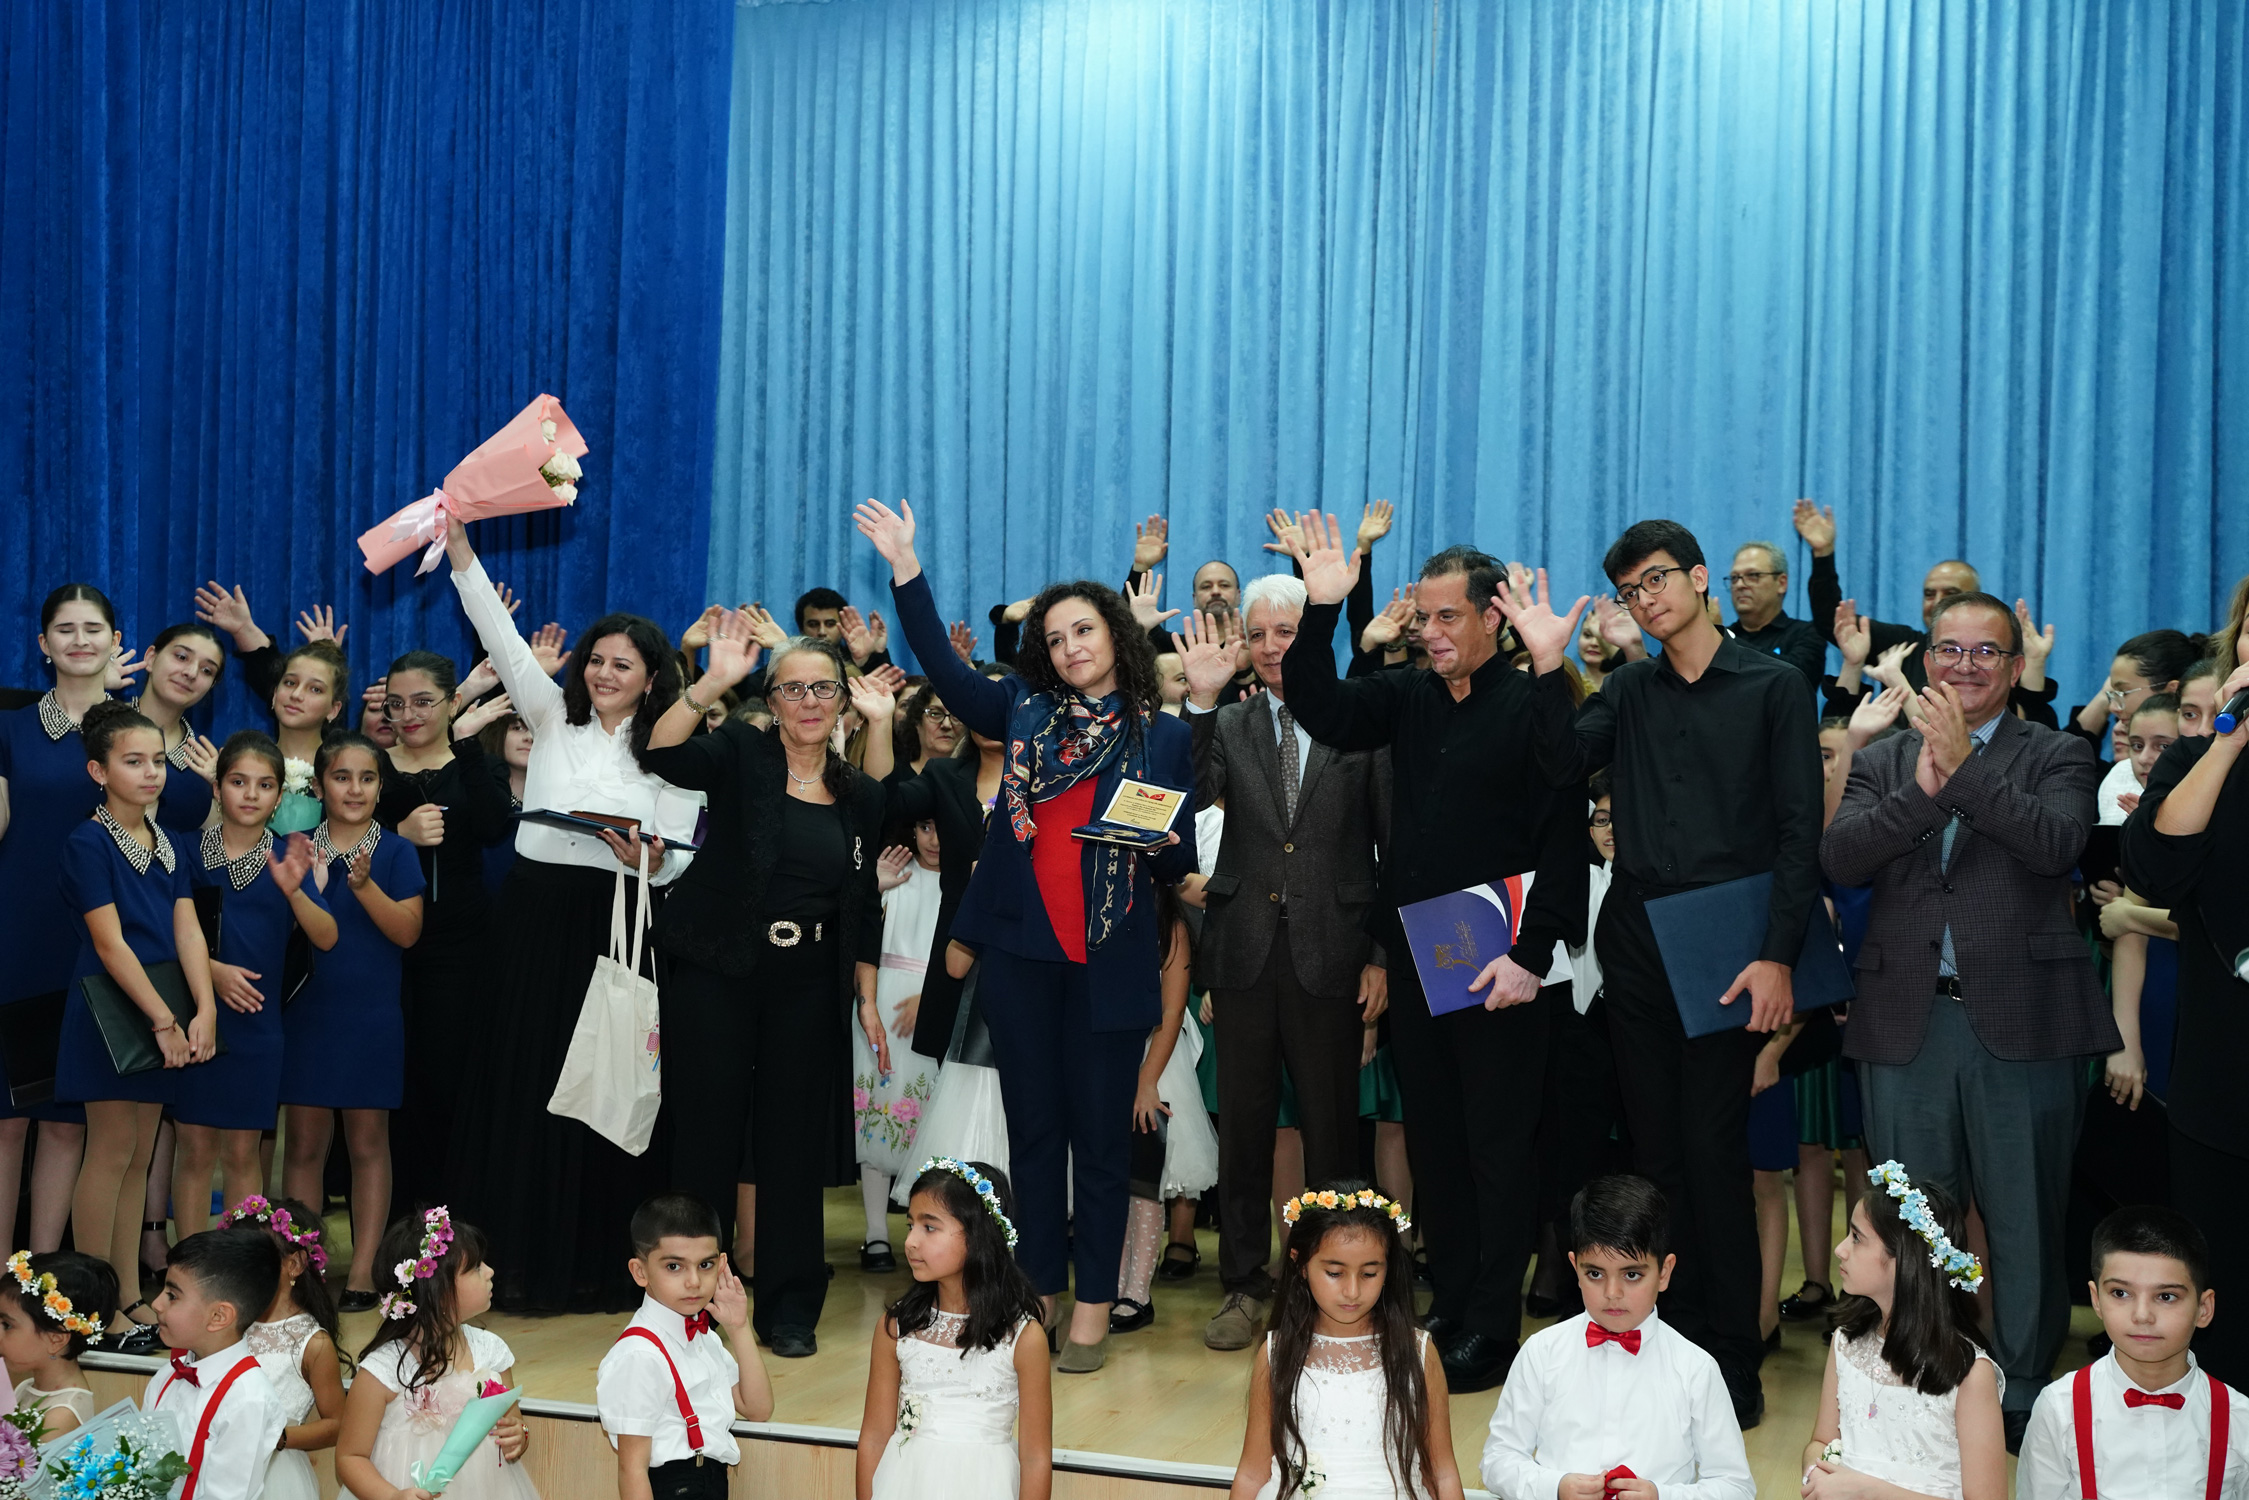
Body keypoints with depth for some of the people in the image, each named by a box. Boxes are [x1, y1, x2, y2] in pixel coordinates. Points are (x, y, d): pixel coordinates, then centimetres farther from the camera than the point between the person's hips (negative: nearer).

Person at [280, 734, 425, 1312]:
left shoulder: (395, 853, 0)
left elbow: (407, 932, -8)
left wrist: (364, 884, -20)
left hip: (371, 1017, -1)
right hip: (306, 1013, 2)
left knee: (368, 1142, 5)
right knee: (304, 1142, 5)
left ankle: (363, 1267, 12)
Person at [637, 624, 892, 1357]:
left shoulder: (859, 794, 8)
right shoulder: (742, 755, -1)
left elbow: (865, 906, 12)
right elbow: (661, 754, -20)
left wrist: (867, 999, 8)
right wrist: (713, 681, -29)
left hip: (808, 984, 3)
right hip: (715, 974, -3)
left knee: (795, 1146, 5)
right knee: (706, 1134, 1)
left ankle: (790, 1309, 16)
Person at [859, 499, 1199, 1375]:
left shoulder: (1163, 738, 5)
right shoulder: (1026, 712, 10)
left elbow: (1181, 865, 6)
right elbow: (944, 671, 7)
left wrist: (1163, 847, -17)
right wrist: (905, 570, 2)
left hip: (1110, 962, -2)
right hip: (1023, 951, 2)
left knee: (1101, 1134, 3)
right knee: (1033, 1130, 9)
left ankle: (1092, 1311, 11)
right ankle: (1037, 1297, 19)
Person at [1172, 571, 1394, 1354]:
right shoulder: (1229, 725, 8)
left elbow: (1396, 848, 1)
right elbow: (1186, 797, -10)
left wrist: (1383, 955, -3)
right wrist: (1199, 700, -16)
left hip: (1331, 957, -2)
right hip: (1246, 952, 2)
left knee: (1331, 1128, 8)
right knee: (1243, 1127, 9)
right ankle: (1244, 1284, 21)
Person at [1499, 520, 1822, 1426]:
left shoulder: (1773, 687, 1)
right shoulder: (1630, 690, 13)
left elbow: (1799, 830, -5)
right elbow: (1564, 766, -2)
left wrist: (1778, 955, -13)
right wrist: (1548, 667, -13)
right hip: (1636, 946, 4)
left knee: (1713, 1155, -4)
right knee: (1656, 1152, 9)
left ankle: (1732, 1361, 7)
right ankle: (1671, 1344, 19)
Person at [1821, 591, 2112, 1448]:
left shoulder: (2057, 757, 5)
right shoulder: (1882, 761, 12)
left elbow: (2058, 843, -15)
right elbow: (1839, 859, -5)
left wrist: (1965, 766, -18)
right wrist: (1923, 789, -16)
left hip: (2021, 1021, -2)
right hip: (1907, 1023, 2)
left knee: (2026, 1222, 5)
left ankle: (2024, 1394, 19)